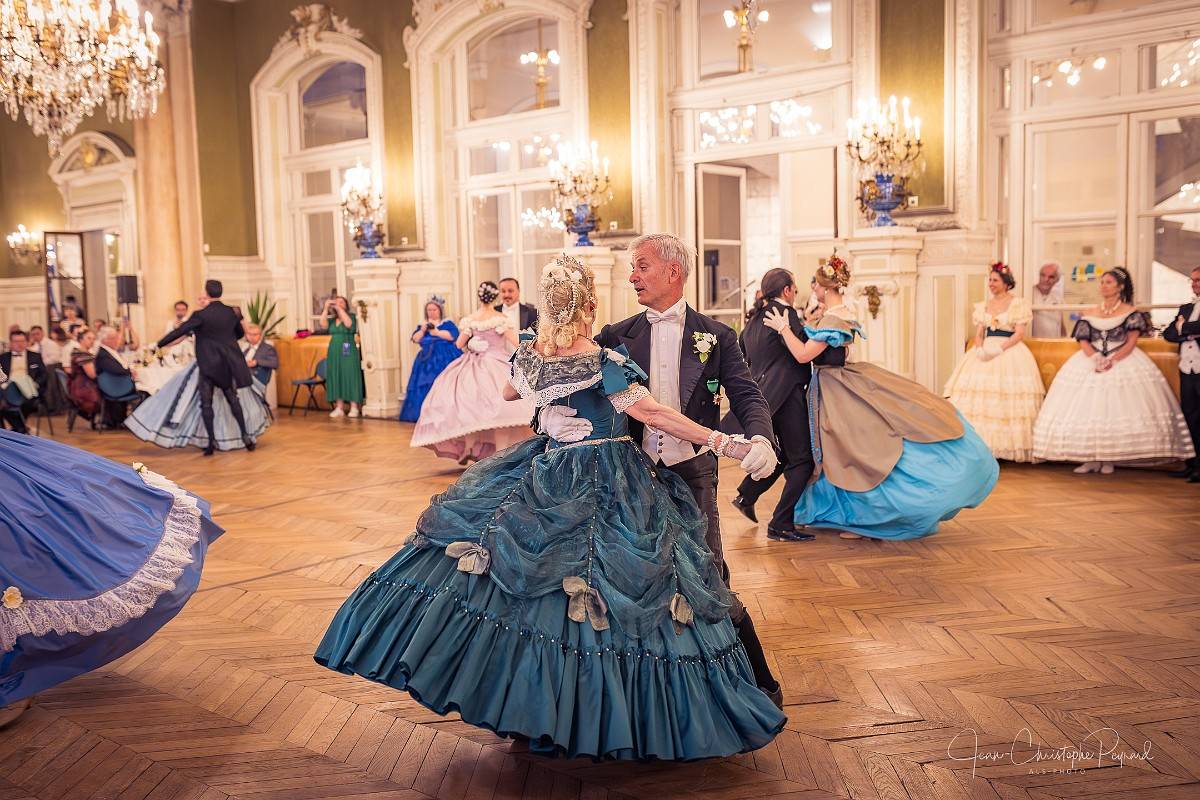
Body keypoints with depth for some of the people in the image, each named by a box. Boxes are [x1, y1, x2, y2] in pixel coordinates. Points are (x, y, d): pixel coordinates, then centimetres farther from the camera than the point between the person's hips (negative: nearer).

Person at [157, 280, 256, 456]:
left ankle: (212, 441, 2)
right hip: (229, 363, 5)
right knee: (232, 399, 13)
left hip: (208, 364, -5)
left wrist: (159, 344, 1)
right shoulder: (232, 312, 2)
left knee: (206, 402, 4)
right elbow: (240, 333, 17)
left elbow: (179, 332, -10)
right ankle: (245, 435, 8)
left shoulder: (201, 315, -13)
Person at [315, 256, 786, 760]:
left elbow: (510, 393, 21)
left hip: (549, 474, 5)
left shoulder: (528, 354, 0)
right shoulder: (602, 364, -17)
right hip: (608, 486, -5)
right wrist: (721, 441, -17)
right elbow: (653, 414, -19)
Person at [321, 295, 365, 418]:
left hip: (348, 353, -5)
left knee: (349, 377, -5)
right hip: (334, 353, 5)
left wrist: (339, 308, -16)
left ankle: (354, 408, -3)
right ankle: (339, 408, 7)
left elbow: (348, 324, -20)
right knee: (336, 378, 3)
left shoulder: (351, 316, 2)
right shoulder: (332, 320, 14)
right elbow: (322, 324, -4)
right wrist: (326, 308, -7)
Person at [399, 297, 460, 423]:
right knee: (424, 387, -5)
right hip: (427, 361, 4)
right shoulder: (422, 325, 17)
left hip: (445, 360, -4)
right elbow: (415, 339, 4)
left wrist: (436, 332, -11)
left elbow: (453, 336, -14)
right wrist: (423, 329, -12)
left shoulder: (447, 324, 4)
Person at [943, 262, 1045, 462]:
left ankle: (1004, 445, -14)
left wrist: (998, 349, -18)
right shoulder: (983, 305, 17)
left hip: (1010, 351, -5)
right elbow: (979, 333, 13)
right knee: (977, 389, -10)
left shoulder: (1019, 304, 2)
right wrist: (980, 349, -9)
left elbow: (1019, 334, -6)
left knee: (1005, 397, -16)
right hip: (985, 350, 5)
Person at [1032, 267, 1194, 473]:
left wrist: (1112, 360, -20)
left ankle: (1109, 459, -6)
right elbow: (1084, 342, 3)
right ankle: (1090, 459, -6)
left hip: (1123, 362, -3)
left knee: (1116, 408, -12)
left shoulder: (1131, 313, 4)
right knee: (1086, 407, -9)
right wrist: (1096, 358, -16)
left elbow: (1131, 342, -5)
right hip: (1091, 363, 3)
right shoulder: (1089, 314, 12)